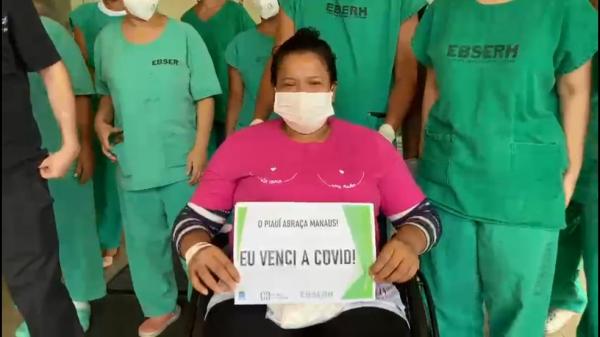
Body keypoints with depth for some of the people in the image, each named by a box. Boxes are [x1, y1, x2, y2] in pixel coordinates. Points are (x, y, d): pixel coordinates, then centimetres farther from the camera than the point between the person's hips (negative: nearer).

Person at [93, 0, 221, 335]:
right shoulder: (106, 39, 5)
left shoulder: (184, 34, -4)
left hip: (182, 161, -3)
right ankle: (160, 307, 34)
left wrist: (200, 147, -11)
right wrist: (101, 122, -2)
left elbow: (205, 96, -4)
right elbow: (109, 93, 17)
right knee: (144, 239, 14)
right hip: (132, 162, 3)